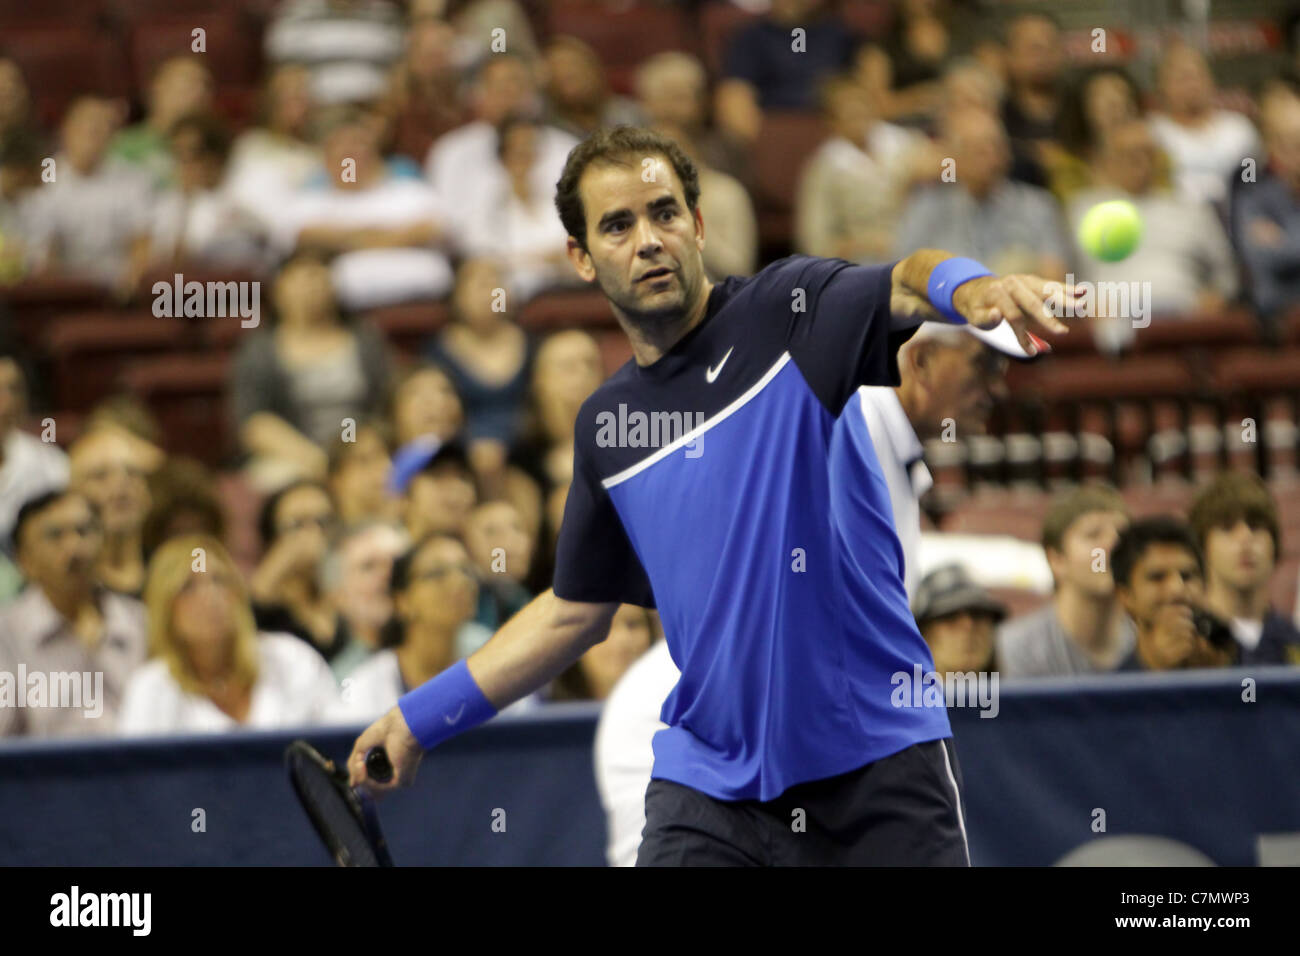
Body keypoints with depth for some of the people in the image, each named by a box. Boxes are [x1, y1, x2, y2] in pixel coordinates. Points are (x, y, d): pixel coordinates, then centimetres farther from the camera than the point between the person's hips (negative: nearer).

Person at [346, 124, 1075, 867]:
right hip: (711, 783, 3)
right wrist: (422, 718, 22)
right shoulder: (604, 425, 10)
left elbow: (904, 285, -25)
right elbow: (575, 610, 22)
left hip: (881, 766, -3)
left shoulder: (789, 312, -3)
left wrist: (968, 287, -49)